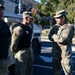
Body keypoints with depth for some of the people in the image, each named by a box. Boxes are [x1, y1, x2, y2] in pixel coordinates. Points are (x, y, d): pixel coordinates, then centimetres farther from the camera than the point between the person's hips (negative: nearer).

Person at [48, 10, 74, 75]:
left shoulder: (69, 27, -12)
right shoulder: (55, 26, 7)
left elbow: (63, 39, -22)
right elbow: (50, 37, 0)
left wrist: (54, 36, -7)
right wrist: (59, 38, -15)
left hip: (65, 53, -5)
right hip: (55, 52, 6)